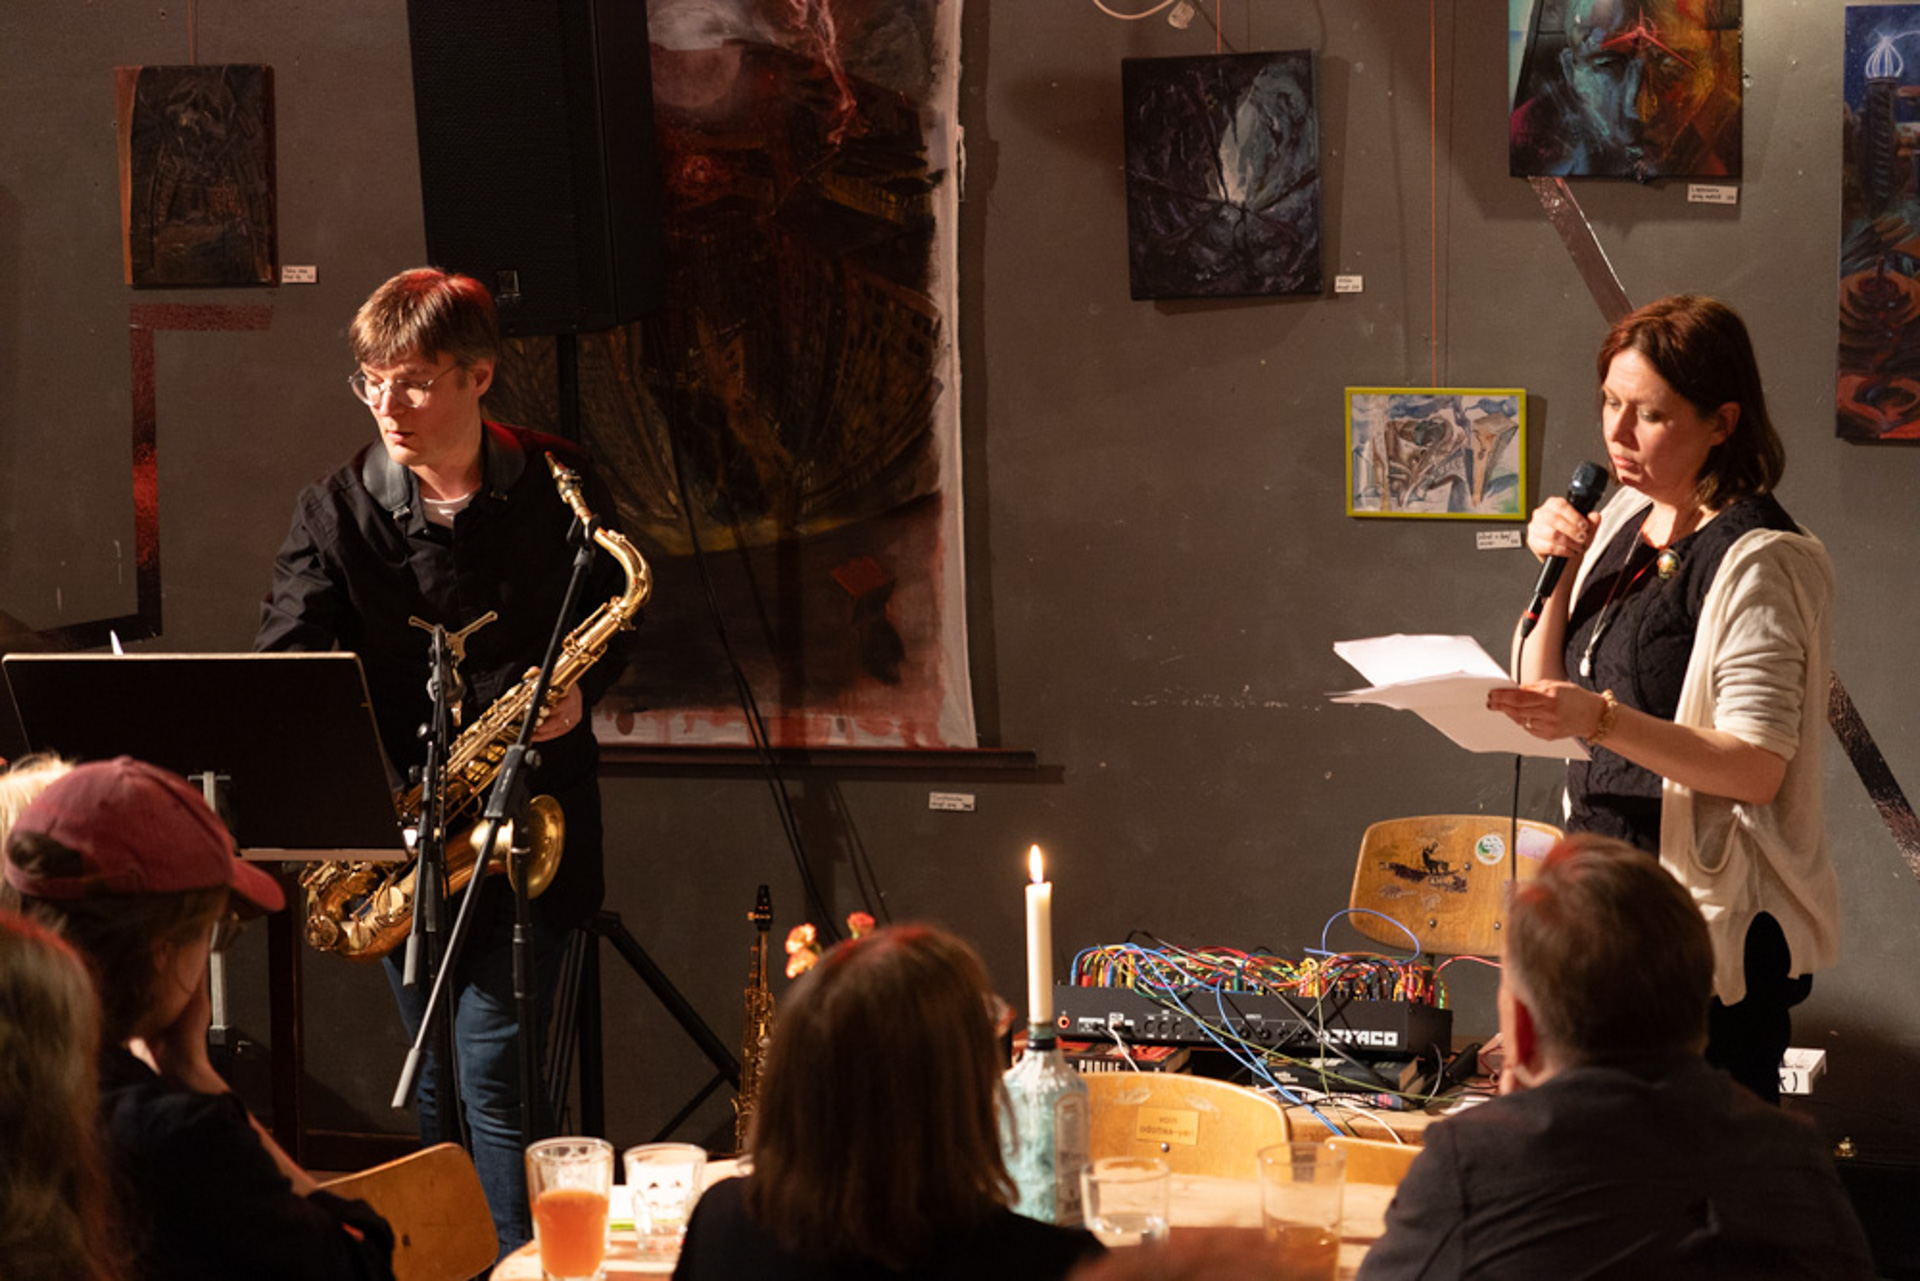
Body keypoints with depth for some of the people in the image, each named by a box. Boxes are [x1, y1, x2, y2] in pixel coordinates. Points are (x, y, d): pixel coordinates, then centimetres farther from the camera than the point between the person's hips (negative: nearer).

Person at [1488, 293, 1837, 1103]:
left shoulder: (1759, 563, -12)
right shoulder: (1623, 524, 12)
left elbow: (1757, 766, -21)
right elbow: (1545, 695, 17)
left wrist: (1603, 720, -32)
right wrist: (1559, 575, 2)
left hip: (1715, 918, -8)